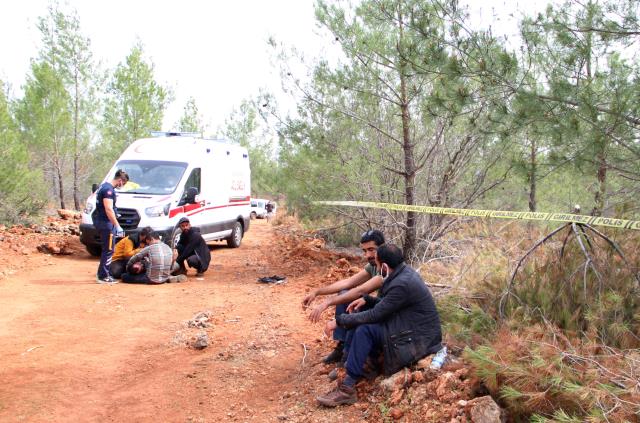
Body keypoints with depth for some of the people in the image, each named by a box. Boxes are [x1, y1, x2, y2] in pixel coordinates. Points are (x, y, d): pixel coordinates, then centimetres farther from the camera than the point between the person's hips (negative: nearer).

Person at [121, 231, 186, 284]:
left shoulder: (149, 248, -10)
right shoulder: (169, 248, 5)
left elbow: (133, 259, -2)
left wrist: (128, 268, 19)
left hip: (152, 280, -7)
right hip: (164, 279, 7)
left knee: (124, 276, 1)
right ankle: (168, 278, 10)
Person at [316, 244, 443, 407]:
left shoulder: (402, 284, -26)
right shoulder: (405, 272, 4)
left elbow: (375, 315, -22)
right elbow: (387, 303, 18)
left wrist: (339, 321, -14)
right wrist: (367, 299, 3)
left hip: (419, 341, -10)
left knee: (365, 329, -21)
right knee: (362, 315, 7)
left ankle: (347, 388, -17)